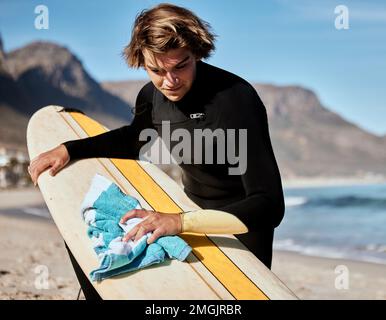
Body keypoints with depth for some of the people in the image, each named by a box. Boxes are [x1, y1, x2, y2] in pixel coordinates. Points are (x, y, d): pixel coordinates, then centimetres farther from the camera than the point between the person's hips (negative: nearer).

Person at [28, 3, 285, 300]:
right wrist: (69, 149, 5)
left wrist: (181, 222, -47)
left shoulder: (236, 101, -31)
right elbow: (135, 139, 16)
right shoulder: (152, 95, -9)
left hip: (241, 222, -6)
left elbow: (270, 205, -37)